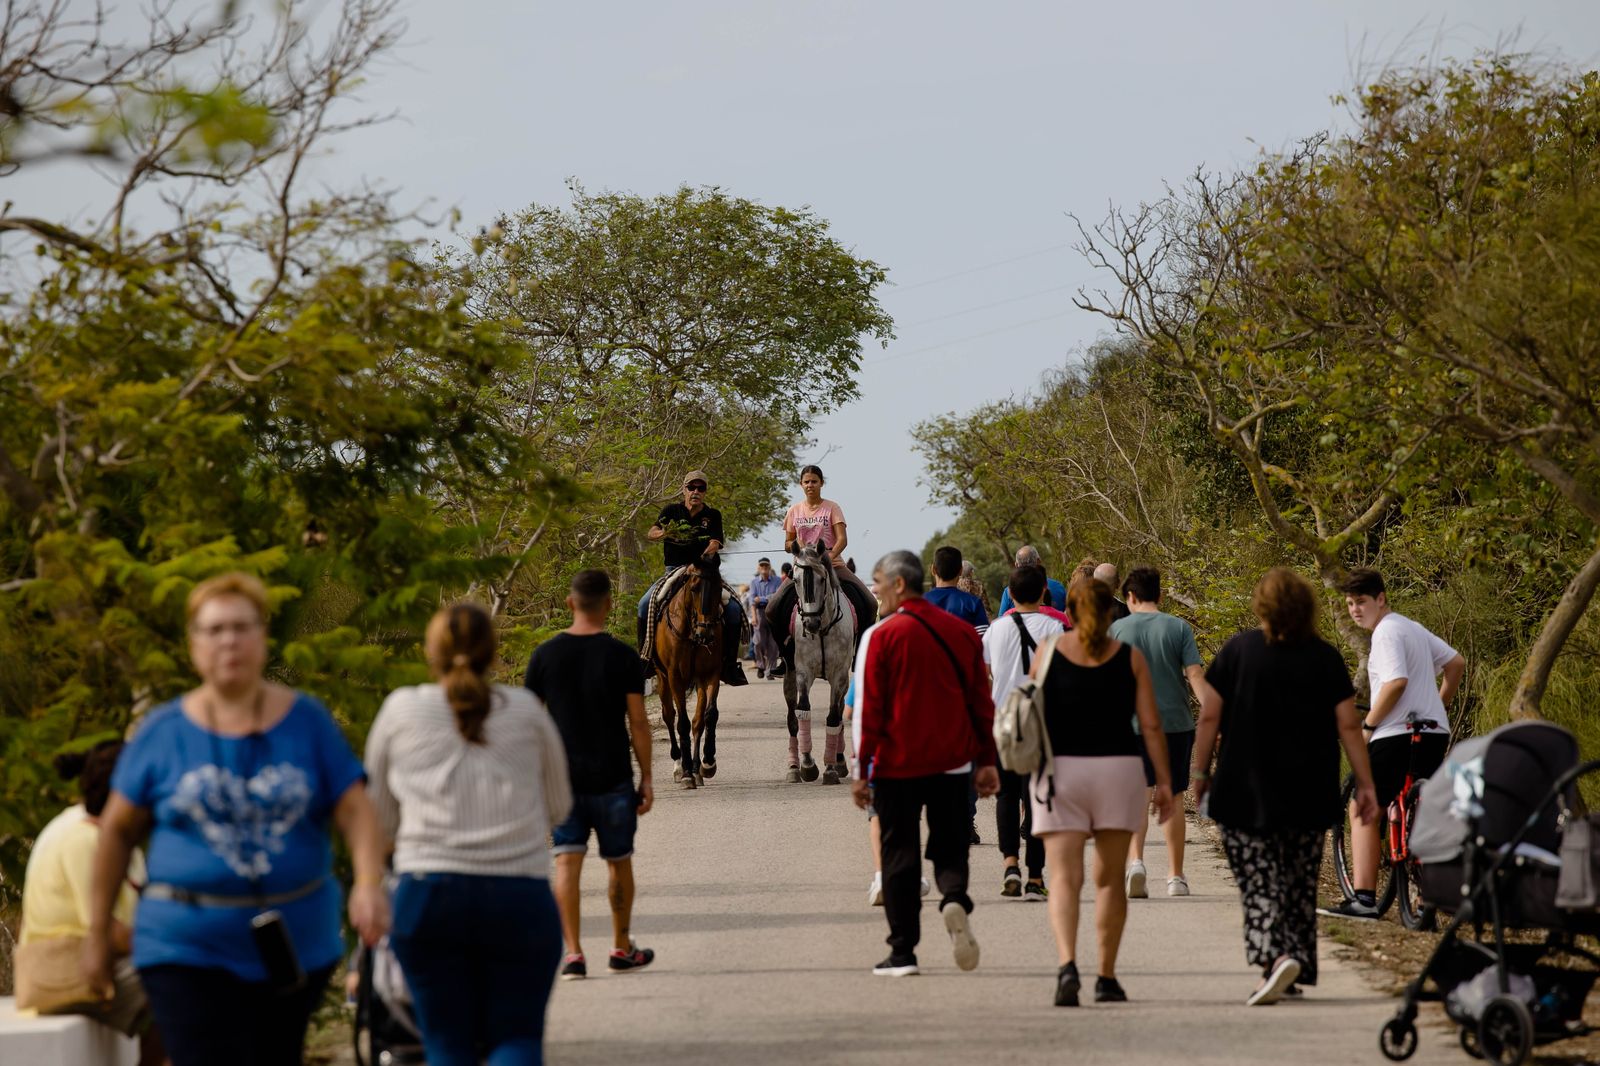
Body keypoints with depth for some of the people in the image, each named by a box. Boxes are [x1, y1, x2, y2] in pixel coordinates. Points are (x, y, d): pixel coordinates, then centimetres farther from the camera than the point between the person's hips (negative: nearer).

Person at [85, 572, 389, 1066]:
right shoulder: (163, 731, 0)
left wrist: (369, 883, -22)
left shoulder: (307, 721, 2)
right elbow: (118, 830, 7)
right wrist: (98, 932, 8)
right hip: (189, 951, -2)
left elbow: (356, 812, -3)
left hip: (294, 946, 2)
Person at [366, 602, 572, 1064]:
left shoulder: (401, 709, 6)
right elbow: (558, 807, 17)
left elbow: (379, 818, 16)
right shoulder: (526, 710, 7)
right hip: (521, 896, 0)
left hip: (429, 895, 0)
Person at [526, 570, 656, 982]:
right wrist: (647, 778, 2)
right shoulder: (620, 656, -7)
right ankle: (622, 949, 25)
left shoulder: (546, 654, -2)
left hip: (561, 777, 1)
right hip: (612, 778, -1)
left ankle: (572, 952, -9)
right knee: (619, 862, 14)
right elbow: (638, 724, -6)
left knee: (567, 862, 0)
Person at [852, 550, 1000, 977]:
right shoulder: (961, 631, 6)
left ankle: (903, 952, 4)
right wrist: (986, 760, 14)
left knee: (899, 853, 5)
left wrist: (862, 770, -2)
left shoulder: (882, 636, -7)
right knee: (950, 847, 12)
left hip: (897, 765, -3)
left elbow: (869, 708, -7)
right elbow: (981, 701, 8)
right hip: (952, 762, 3)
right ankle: (955, 900, -19)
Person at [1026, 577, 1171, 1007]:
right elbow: (1151, 725, -2)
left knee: (1064, 877, -4)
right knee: (1110, 878, 12)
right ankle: (1106, 977, 15)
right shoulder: (1130, 657, 2)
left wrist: (1031, 772, 17)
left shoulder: (1048, 654, 1)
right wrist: (1164, 781, 2)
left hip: (1060, 770, -1)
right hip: (1118, 769, 1)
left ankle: (1067, 964, -25)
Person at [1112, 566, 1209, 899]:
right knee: (1172, 798, 10)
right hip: (1176, 723, 1)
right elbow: (1195, 675, -8)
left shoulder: (1116, 630, 0)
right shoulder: (1178, 628, 0)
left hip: (1132, 724, -1)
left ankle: (1135, 861, -18)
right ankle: (1175, 877, 14)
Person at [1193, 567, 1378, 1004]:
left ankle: (1275, 956, -24)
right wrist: (1365, 785, 5)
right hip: (1309, 796, 2)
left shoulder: (1238, 650, -4)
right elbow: (1349, 726, -1)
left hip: (1246, 793, -2)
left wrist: (1201, 773, 6)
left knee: (1259, 882, -3)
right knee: (1300, 882, 13)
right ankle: (1296, 973, 17)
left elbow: (1209, 717, -4)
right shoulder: (1325, 658, 0)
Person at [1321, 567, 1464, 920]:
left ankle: (1363, 899, -12)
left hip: (1398, 733, -9)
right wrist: (1438, 707, 25)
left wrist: (1368, 725, -14)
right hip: (1435, 732, 9)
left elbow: (1396, 682, -24)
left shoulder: (1387, 633, -11)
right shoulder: (1413, 628, 18)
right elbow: (1456, 662, 24)